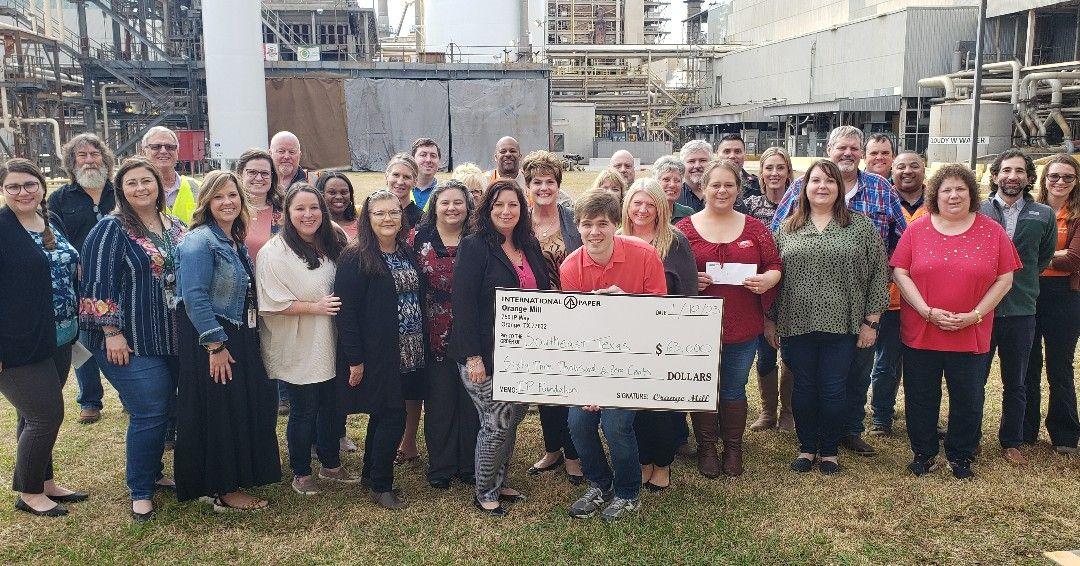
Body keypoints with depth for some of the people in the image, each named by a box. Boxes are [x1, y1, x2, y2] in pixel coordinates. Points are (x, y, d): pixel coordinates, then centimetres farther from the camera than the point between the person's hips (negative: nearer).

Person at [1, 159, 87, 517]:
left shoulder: (51, 223, 9)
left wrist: (73, 327, 16)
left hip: (57, 341, 7)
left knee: (34, 416, 18)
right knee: (46, 416, -3)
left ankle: (44, 482, 31)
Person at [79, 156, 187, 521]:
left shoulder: (176, 228, 10)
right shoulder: (111, 230, -9)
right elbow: (99, 283, -14)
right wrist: (111, 332, -18)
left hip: (172, 338, 7)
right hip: (132, 342, -7)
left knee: (165, 410, 14)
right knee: (150, 414, -7)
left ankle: (153, 473, 33)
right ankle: (140, 492, 9)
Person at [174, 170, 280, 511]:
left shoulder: (236, 243, 12)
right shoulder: (200, 241, -15)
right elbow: (194, 297, -23)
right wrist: (215, 345, -23)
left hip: (239, 339, 9)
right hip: (210, 343, -9)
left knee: (247, 408, 14)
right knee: (218, 414, -1)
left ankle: (234, 478, 30)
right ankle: (223, 492, 12)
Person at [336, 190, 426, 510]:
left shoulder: (408, 254, 11)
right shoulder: (356, 259, -11)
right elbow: (346, 311, -14)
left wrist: (421, 344, 9)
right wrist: (354, 359, -17)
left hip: (409, 352, 7)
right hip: (376, 354, -6)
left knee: (383, 415, 15)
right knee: (393, 417, -5)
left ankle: (371, 473, 30)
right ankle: (381, 486, 10)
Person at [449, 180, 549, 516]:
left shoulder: (530, 247, 10)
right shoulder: (475, 247, -10)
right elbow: (462, 303, -15)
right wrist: (473, 356, -19)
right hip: (486, 356, -6)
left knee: (513, 419, 13)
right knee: (498, 423, -2)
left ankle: (500, 483, 31)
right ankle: (484, 493, 18)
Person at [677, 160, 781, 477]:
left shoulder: (754, 228, 6)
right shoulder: (684, 229, 0)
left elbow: (775, 266, 9)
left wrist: (767, 280, -11)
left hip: (743, 326, 2)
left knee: (735, 389, 12)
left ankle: (733, 449, 27)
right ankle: (706, 448, 24)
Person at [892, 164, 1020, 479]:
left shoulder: (992, 232, 1)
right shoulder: (917, 230, 1)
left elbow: (1004, 279, 0)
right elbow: (900, 273, -4)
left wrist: (974, 315, -11)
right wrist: (928, 312, -14)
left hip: (972, 334, 0)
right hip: (920, 332, 0)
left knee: (968, 399, 10)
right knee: (920, 397, 10)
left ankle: (961, 456, 29)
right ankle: (923, 453, 27)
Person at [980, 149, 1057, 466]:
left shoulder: (1044, 216, 2)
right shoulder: (977, 211, -2)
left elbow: (1044, 258, 13)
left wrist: (1020, 280, 5)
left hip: (1021, 311, 1)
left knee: (1015, 384, 13)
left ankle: (1011, 442, 26)